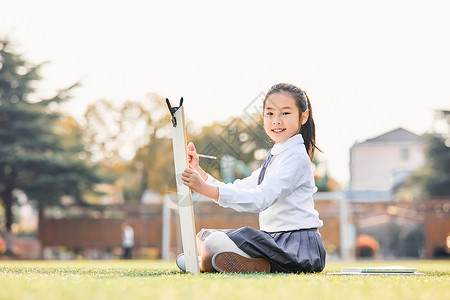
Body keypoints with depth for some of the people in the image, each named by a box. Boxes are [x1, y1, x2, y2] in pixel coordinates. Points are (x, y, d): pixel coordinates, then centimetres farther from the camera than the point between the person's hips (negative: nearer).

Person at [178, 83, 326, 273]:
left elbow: (259, 200, -24)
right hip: (275, 239, 9)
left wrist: (206, 189, -30)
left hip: (297, 247, -9)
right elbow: (236, 191, 17)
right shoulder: (274, 157, 20)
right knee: (203, 236, 9)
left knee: (215, 243, -24)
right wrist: (198, 171, 5)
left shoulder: (296, 157, -12)